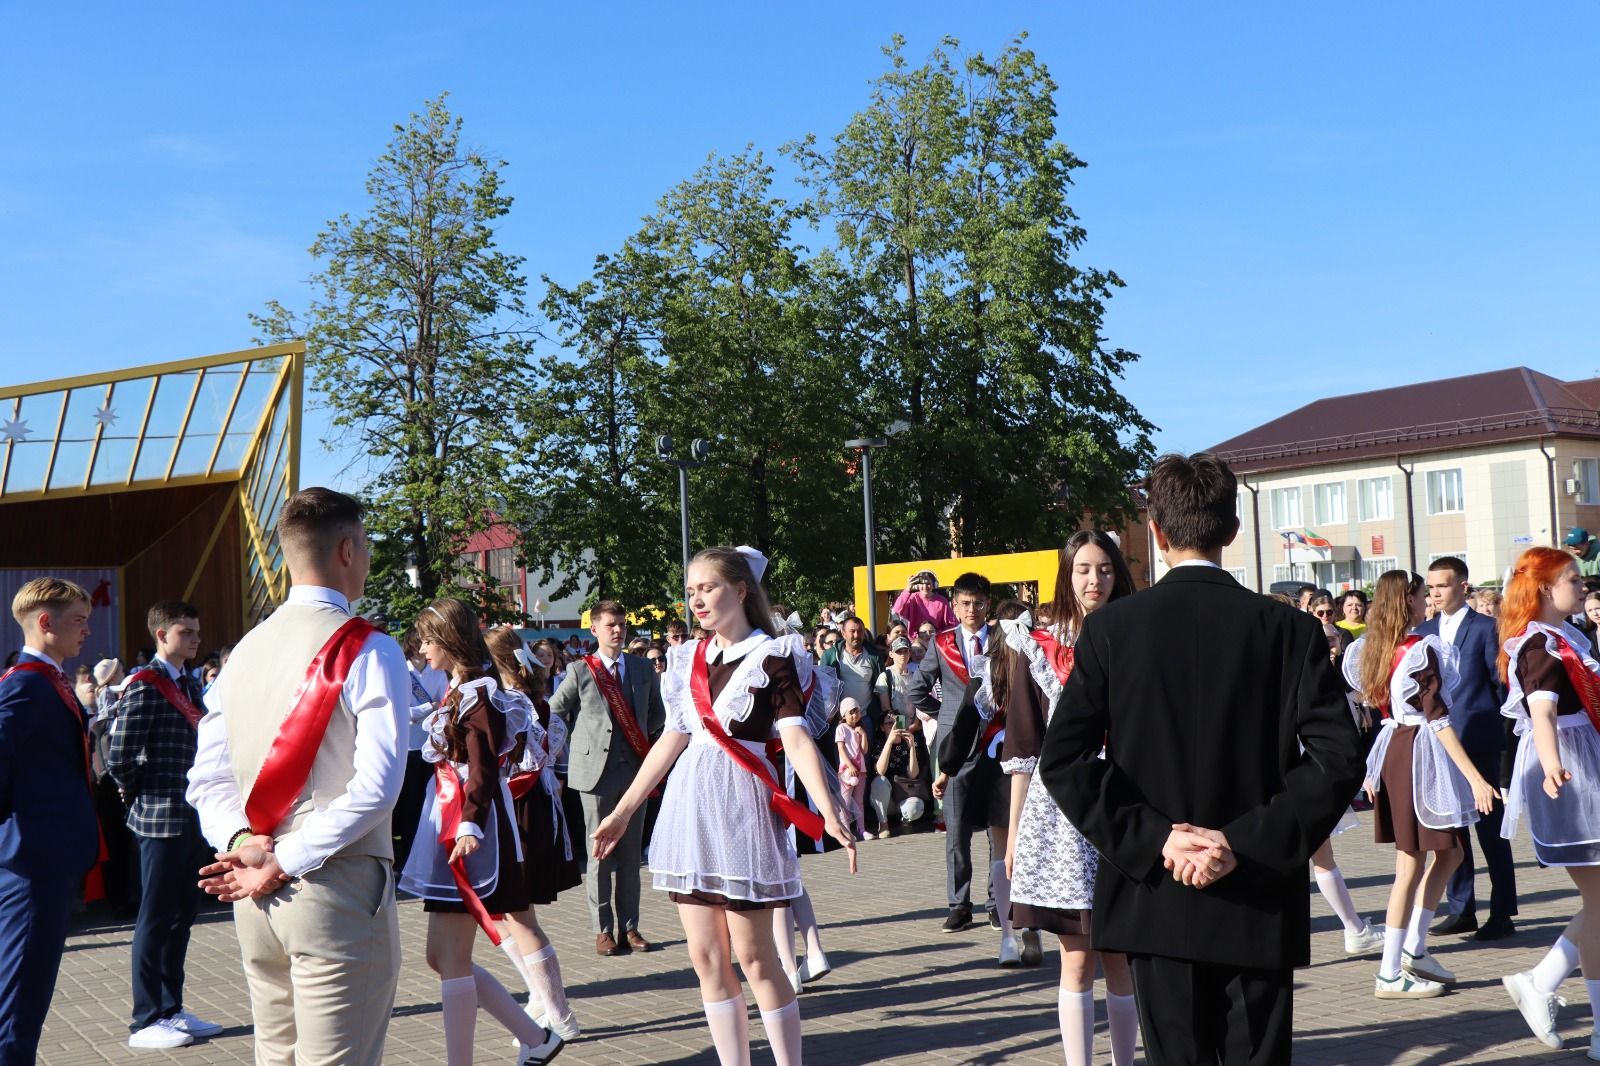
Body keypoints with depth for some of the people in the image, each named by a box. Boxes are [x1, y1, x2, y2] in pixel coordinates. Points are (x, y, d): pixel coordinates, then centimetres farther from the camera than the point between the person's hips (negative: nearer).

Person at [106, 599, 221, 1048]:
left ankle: (172, 1009, 24)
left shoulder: (190, 685, 13)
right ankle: (145, 1021, 9)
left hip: (193, 817, 8)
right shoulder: (145, 685, -12)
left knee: (182, 915, 14)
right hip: (161, 818, -8)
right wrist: (140, 793, -2)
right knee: (156, 919, 0)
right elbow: (120, 759, -17)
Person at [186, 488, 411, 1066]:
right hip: (336, 888, -7)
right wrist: (284, 863, -13)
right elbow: (376, 786, -19)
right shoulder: (369, 650, -10)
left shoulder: (245, 650, 10)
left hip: (253, 897, 7)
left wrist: (242, 841, -4)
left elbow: (208, 778, 9)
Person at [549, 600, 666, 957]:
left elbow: (658, 712, 21)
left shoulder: (643, 669, 10)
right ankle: (603, 929, 8)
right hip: (596, 770, -3)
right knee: (600, 852, 1)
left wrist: (645, 736, 6)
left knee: (631, 852, 7)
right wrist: (582, 740, 3)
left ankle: (629, 926, 14)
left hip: (634, 769, 3)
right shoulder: (580, 671, 0)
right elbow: (553, 714, 6)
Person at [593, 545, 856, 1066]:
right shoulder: (689, 658, 11)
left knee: (754, 956, -2)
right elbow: (673, 738, 16)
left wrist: (829, 813, -28)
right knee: (706, 958, 7)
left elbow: (795, 736, -16)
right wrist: (622, 811, 17)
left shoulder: (772, 656, -6)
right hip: (689, 806, 6)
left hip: (741, 808, -6)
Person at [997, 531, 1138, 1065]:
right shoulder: (1036, 648, 3)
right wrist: (1015, 830, 3)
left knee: (1121, 957, 6)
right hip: (1059, 813, -1)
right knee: (1077, 958, 2)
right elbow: (1022, 748, 4)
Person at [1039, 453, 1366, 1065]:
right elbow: (1339, 758, -11)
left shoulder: (1110, 628, -4)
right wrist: (1247, 842, -11)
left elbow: (1062, 760, -10)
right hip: (1259, 904, 0)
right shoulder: (1289, 630, -4)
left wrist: (1152, 838, -9)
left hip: (1154, 898, 0)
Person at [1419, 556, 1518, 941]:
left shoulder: (1485, 628, -3)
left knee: (1490, 826, 1)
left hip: (1478, 740, -5)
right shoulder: (1424, 631, 12)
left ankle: (1502, 913, 7)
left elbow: (1502, 682, -3)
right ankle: (1461, 909, 17)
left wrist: (1498, 723, -6)